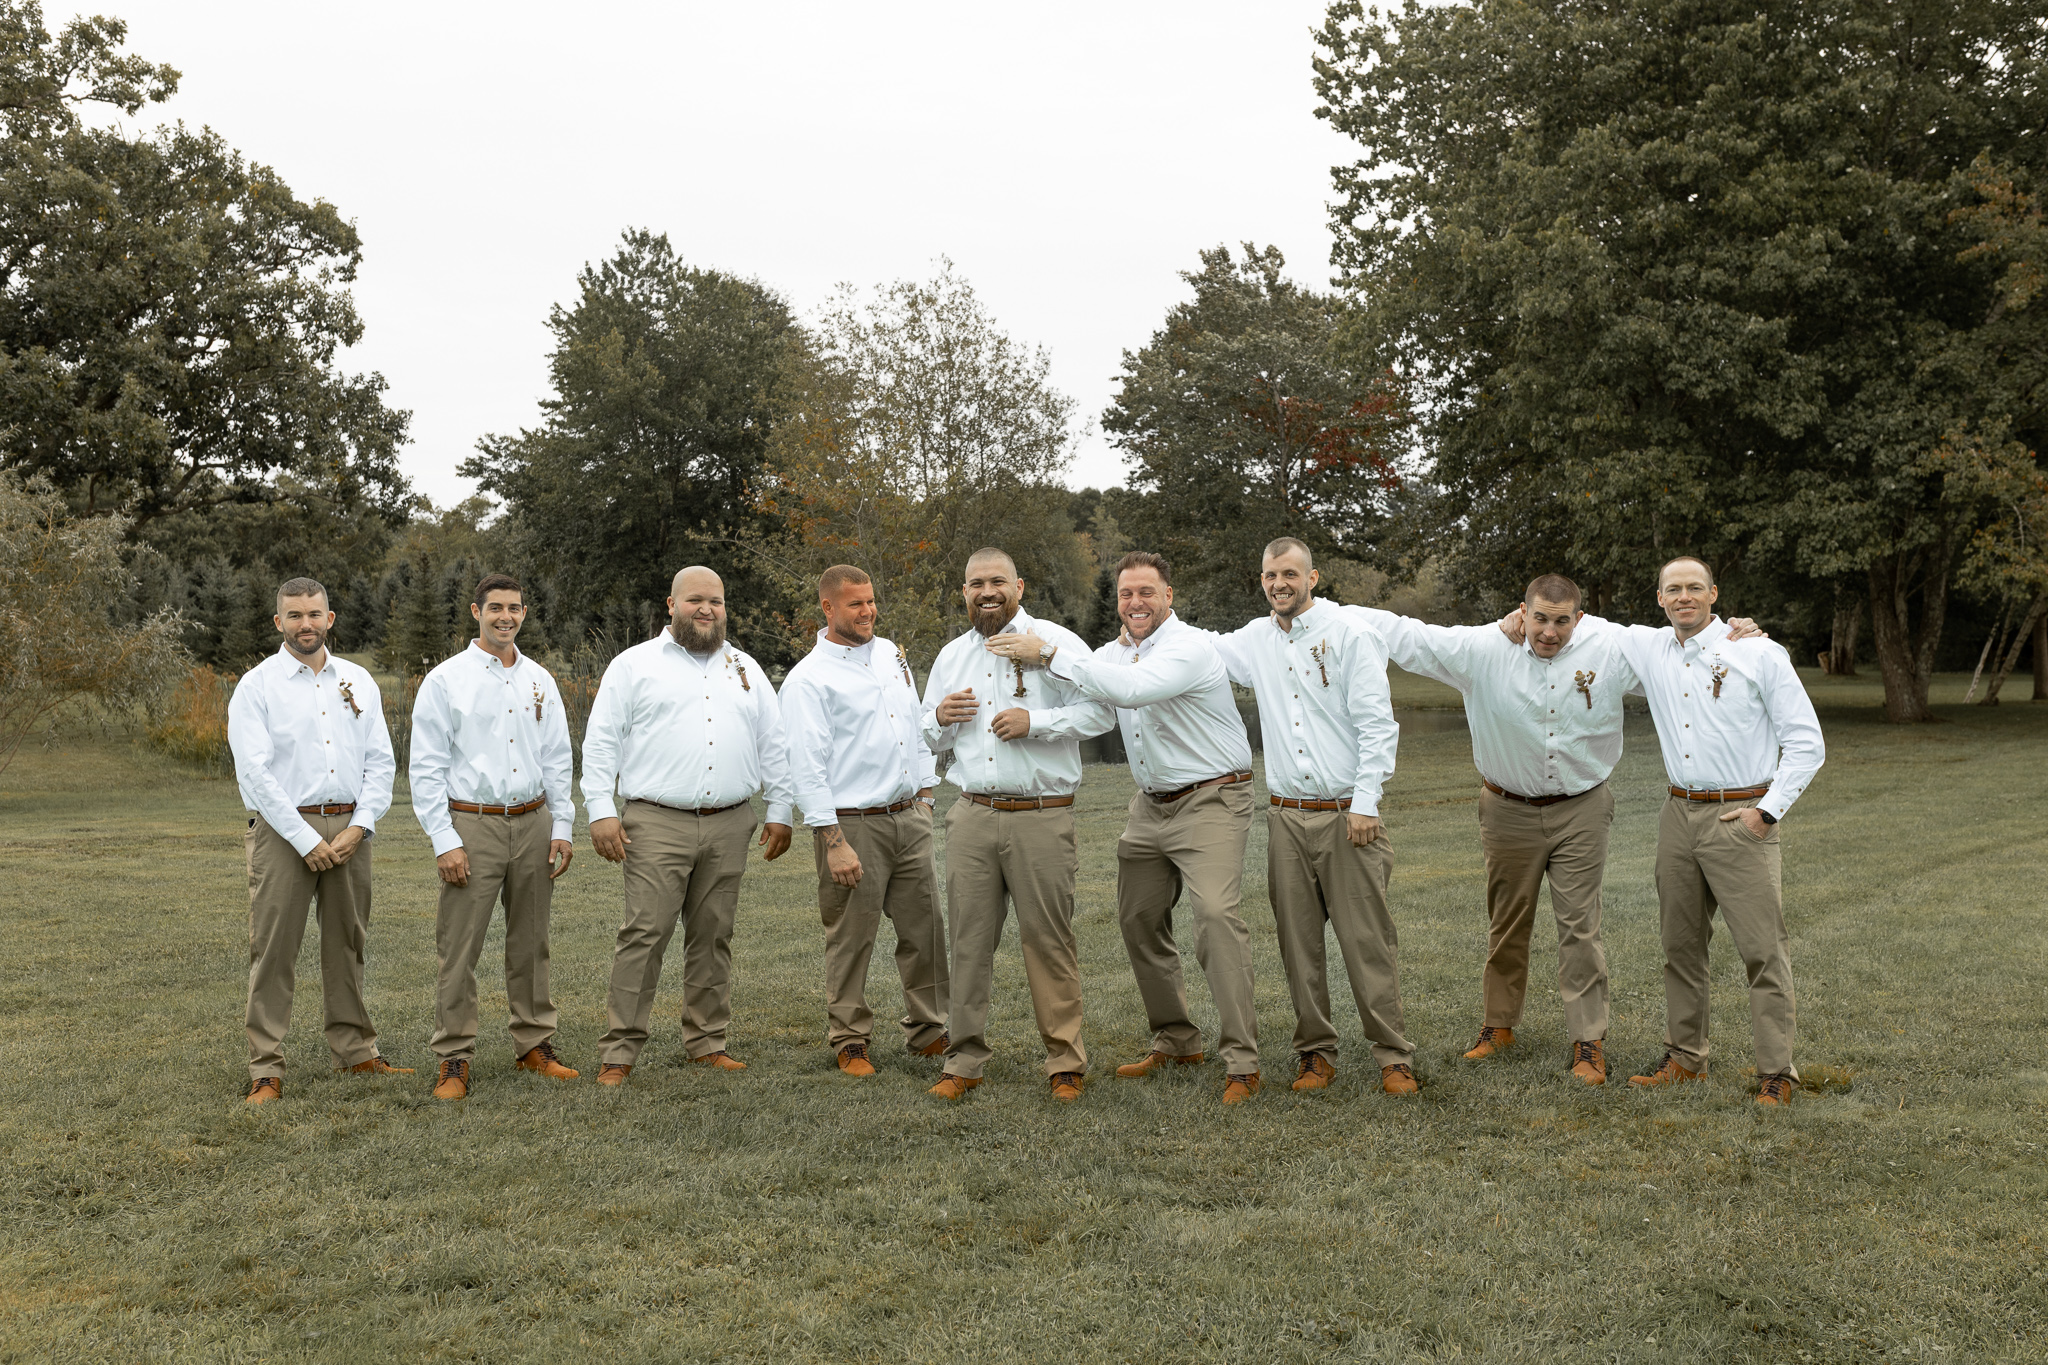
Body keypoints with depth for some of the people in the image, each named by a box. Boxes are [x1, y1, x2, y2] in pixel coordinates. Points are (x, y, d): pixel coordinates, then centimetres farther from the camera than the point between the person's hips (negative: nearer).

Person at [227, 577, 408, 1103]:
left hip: (349, 829, 4)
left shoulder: (359, 681, 10)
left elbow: (381, 760, 7)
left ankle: (355, 1050, 22)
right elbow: (255, 772, -10)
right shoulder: (257, 686, -2)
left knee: (347, 942, 12)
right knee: (274, 950, -3)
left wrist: (360, 826, -6)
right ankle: (266, 1070, 2)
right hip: (284, 829, -4)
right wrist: (306, 839, -14)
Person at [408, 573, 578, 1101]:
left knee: (530, 943, 12)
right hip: (472, 824, -4)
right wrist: (444, 841, -12)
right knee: (459, 948, -4)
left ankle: (534, 1044, 23)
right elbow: (426, 767, -5)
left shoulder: (540, 680, 11)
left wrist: (562, 829, 7)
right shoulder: (446, 680, -3)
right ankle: (455, 1059, 4)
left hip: (533, 822, 4)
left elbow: (558, 760, 14)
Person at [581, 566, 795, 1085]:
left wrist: (779, 812, 11)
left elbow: (774, 746, 17)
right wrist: (601, 811, -8)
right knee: (644, 934, -7)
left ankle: (709, 1042, 19)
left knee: (714, 937, 9)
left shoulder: (745, 669, 16)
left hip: (729, 826, 4)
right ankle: (619, 1051, -1)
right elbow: (601, 743, 0)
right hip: (656, 825, -4)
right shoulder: (634, 665, 4)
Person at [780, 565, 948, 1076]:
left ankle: (928, 1030, 22)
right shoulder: (808, 679, -9)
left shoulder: (891, 654, 13)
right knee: (851, 939, 1)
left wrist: (925, 795, 18)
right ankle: (850, 1040, 15)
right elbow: (806, 766, -13)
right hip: (853, 825, -6)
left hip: (909, 818, 6)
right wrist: (833, 842, -17)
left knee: (925, 928, 9)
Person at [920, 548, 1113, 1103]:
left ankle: (1065, 1063, 9)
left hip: (1040, 817, -4)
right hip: (971, 816, 4)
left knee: (1048, 938, -1)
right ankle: (964, 1062, 14)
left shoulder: (1055, 642, 0)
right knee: (968, 938, 5)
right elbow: (929, 740, 24)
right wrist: (941, 718, 1)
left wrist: (1035, 721, -17)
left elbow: (1100, 711, -7)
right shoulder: (951, 656, 16)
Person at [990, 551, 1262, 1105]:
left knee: (1217, 915, -20)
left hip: (1210, 802, -9)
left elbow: (1132, 689, -35)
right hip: (1152, 805, 9)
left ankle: (1241, 1063, -16)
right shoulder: (1118, 651, 10)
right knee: (1138, 920, 11)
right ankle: (1176, 1041, 27)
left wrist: (1047, 653, -29)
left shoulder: (1189, 647, -17)